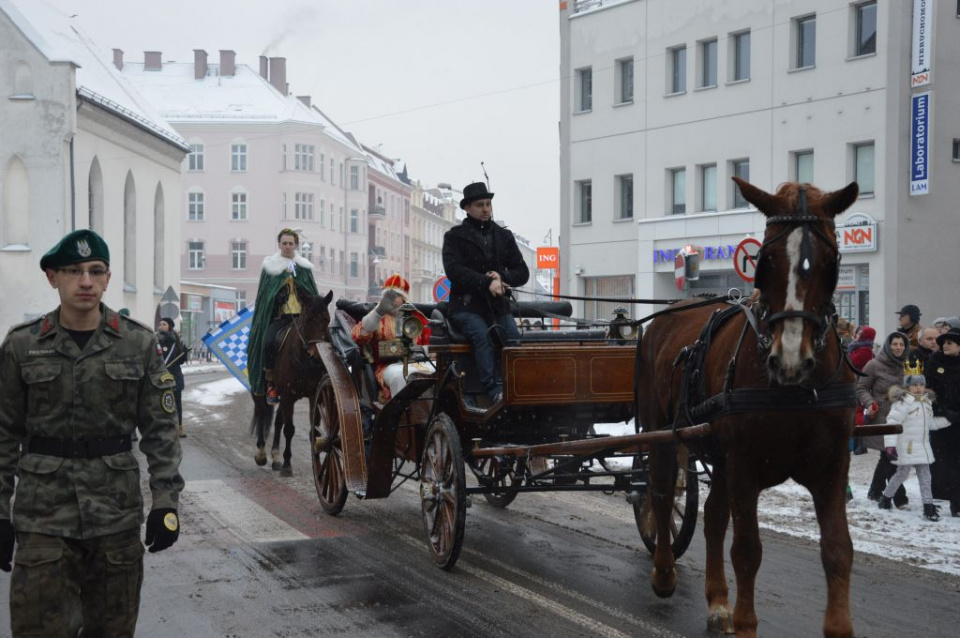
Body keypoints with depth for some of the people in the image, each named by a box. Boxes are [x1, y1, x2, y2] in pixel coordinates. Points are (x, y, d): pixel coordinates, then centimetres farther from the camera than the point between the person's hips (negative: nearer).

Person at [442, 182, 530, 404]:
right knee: (482, 336, -31)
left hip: (498, 304, 4)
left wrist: (501, 277, -9)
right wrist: (487, 282, -21)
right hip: (466, 304, -4)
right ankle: (495, 390, -38)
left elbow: (522, 272, 14)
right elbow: (454, 270, -10)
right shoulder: (455, 236, 7)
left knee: (514, 338, -24)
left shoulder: (504, 236, 19)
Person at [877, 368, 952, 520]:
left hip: (922, 446, 7)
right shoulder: (903, 402, -15)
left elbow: (931, 423, 22)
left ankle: (929, 506, 8)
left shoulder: (926, 402, 11)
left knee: (925, 476, 6)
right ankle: (886, 498, 23)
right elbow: (893, 422, -21)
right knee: (902, 473, 3)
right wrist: (890, 444, -27)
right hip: (906, 446, -7)